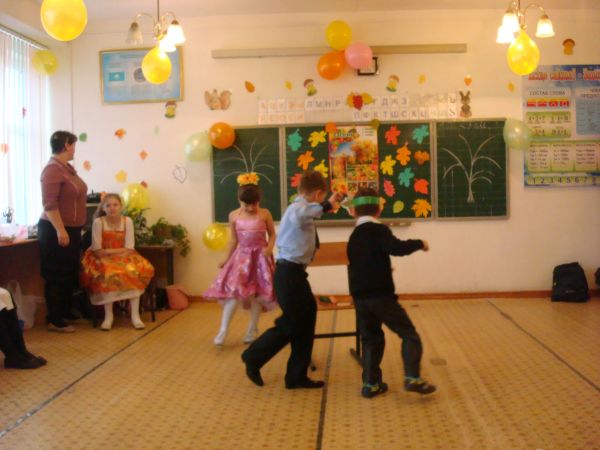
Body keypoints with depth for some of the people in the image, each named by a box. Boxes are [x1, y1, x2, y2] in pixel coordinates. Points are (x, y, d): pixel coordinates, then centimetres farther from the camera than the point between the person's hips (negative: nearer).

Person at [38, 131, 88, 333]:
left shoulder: (67, 168, 11)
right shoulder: (53, 169, -18)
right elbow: (49, 204, -24)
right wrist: (60, 230, -27)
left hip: (71, 229, 10)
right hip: (56, 231, -10)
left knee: (70, 274, 17)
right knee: (56, 276, -2)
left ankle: (66, 311, 29)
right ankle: (54, 321, 5)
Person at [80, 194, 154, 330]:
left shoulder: (127, 221, -3)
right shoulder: (98, 222, -7)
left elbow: (129, 249, -8)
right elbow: (97, 251, -11)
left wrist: (108, 251, -14)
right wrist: (117, 251, -15)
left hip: (124, 257, 2)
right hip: (103, 259, -2)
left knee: (136, 271, -28)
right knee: (108, 273, -35)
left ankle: (135, 315, -25)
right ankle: (108, 315, -25)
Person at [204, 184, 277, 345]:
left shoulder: (265, 214, -6)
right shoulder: (234, 216, 0)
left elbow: (272, 234, 1)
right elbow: (234, 240, 9)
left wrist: (269, 248, -18)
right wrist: (227, 259, 12)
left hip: (260, 256, -1)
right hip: (241, 255, 1)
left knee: (257, 293, 4)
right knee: (234, 290, -8)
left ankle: (252, 329, 19)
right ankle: (223, 330, -2)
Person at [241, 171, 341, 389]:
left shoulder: (300, 208, 13)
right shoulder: (298, 208, -18)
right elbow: (298, 216, -42)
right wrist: (325, 206, -37)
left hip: (294, 272, 10)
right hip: (289, 273, -10)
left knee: (305, 322, 12)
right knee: (291, 325, 0)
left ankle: (297, 376, 20)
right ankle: (253, 358, 17)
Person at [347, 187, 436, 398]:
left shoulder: (353, 237, 15)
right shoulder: (378, 230, -7)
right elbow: (397, 248, -24)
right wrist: (419, 243, -9)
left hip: (359, 297, 7)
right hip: (381, 295, -7)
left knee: (371, 339, 17)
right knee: (409, 334, 2)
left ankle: (371, 384, 15)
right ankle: (412, 378, -9)